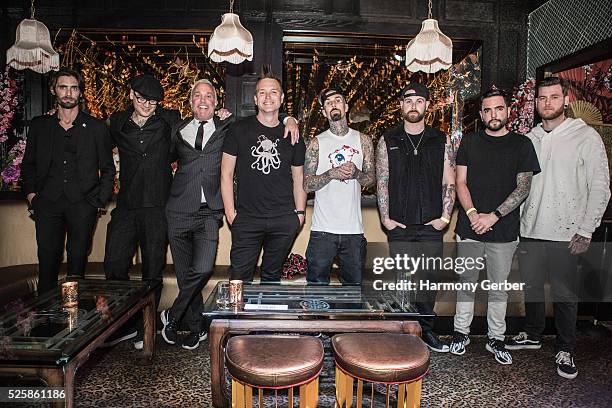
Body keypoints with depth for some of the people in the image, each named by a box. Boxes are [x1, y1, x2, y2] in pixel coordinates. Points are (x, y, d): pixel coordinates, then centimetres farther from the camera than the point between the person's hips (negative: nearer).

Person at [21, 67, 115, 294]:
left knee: (77, 261, 4)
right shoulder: (39, 125, 12)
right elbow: (28, 164, 19)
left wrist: (100, 199, -1)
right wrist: (31, 193, 6)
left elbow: (108, 169, 8)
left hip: (83, 204, -2)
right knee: (47, 261, 3)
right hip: (47, 204, 2)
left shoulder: (96, 127, 6)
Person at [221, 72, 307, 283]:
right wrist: (230, 213, -4)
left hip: (284, 221, 2)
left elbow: (299, 178, 14)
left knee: (272, 277, 14)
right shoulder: (240, 129, 2)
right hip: (247, 219, -1)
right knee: (239, 280, -1)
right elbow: (226, 174, 2)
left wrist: (299, 213, 5)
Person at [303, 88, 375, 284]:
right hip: (323, 228, -2)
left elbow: (371, 179, 9)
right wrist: (332, 174, -16)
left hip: (354, 228, 2)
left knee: (354, 283, 10)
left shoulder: (363, 140, 9)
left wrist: (356, 173, -12)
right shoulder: (317, 143, 4)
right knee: (317, 284, 3)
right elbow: (307, 185, -1)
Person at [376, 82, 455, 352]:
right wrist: (386, 218, -3)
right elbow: (381, 183, 4)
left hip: (431, 226, 1)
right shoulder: (388, 142, 6)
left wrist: (445, 217, -1)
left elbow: (449, 183, 7)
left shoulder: (441, 141, 7)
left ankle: (426, 330, 24)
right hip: (399, 226, -1)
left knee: (429, 279, 7)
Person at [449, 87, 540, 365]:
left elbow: (523, 187, -2)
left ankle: (496, 339, 23)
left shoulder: (521, 144, 4)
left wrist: (493, 216, -13)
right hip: (469, 227, 1)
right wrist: (473, 214, -12)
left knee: (499, 287, 9)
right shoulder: (470, 142, 7)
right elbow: (460, 182, 3)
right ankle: (461, 332, 23)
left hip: (504, 230, 0)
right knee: (466, 282, 9)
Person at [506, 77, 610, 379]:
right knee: (531, 286, 15)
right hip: (530, 230, 4)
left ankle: (565, 350, 22)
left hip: (567, 234, -4)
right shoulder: (530, 139, 10)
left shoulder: (586, 136, -3)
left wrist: (586, 231, -11)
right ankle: (533, 335, 35)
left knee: (565, 294, 6)